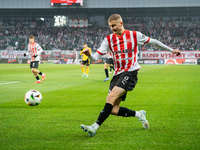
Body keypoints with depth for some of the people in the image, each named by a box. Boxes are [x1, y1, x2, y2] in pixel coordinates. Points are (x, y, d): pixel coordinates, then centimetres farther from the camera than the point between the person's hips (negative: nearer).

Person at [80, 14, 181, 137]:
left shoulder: (134, 35, 3)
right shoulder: (109, 39, 10)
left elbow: (153, 42, 15)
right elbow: (97, 56, 3)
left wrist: (171, 50, 21)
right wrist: (89, 55, -20)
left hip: (130, 73, -5)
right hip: (117, 74, 5)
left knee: (111, 97, -26)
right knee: (114, 110, -4)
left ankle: (95, 127, -32)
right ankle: (139, 114, 21)